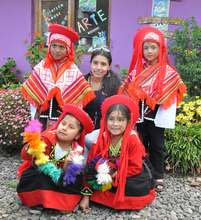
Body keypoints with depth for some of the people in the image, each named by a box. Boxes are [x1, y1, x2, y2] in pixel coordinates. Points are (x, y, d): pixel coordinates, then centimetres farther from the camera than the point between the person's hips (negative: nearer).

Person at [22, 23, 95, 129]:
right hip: (43, 118, 1)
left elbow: (79, 97, -2)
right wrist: (35, 119, 0)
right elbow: (32, 94, 4)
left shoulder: (74, 71, -4)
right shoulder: (40, 68, 1)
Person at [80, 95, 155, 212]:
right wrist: (86, 196, -16)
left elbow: (135, 167, -21)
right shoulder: (101, 138, -16)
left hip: (128, 175, -1)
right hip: (108, 172, 1)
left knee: (141, 187, -30)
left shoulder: (133, 139, -23)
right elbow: (90, 166, -12)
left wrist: (113, 176, -29)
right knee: (93, 166, -24)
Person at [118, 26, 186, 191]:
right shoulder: (136, 70, 2)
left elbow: (170, 98, -10)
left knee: (156, 146, 10)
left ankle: (158, 177, 23)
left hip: (156, 117, -3)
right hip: (139, 115, 3)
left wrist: (167, 120, -13)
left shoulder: (169, 72, -9)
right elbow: (128, 93, 5)